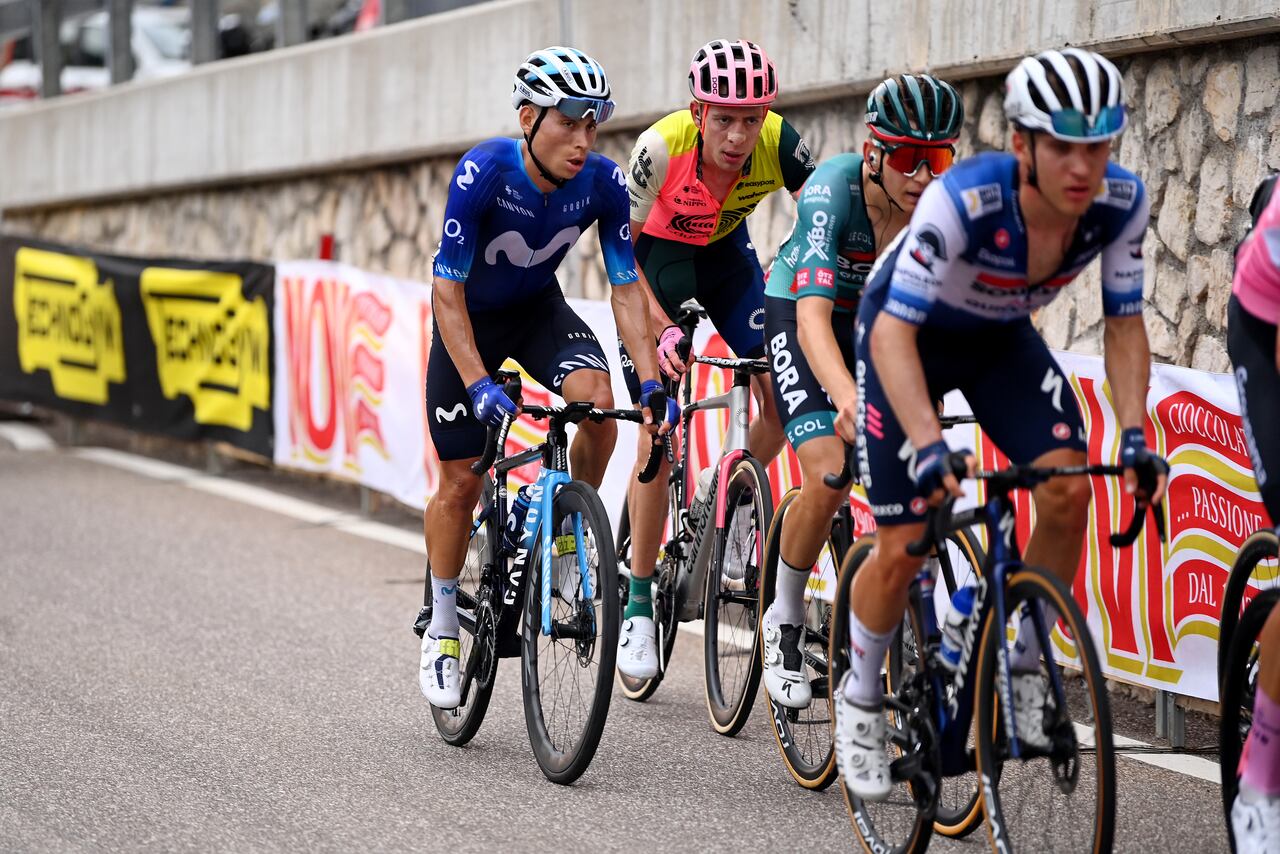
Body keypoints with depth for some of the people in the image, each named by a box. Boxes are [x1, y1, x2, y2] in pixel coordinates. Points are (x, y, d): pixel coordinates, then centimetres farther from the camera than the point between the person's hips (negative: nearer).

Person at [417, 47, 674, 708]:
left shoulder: (602, 182, -22)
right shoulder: (482, 172, -32)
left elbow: (626, 287, -15)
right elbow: (448, 290, -29)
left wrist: (651, 382, -25)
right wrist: (479, 384, -39)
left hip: (539, 308, 2)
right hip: (468, 318, -2)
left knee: (598, 403, -28)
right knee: (461, 484, -2)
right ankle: (440, 632, 18)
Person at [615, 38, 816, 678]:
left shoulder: (780, 144, -29)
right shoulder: (663, 146, -34)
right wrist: (661, 328, -37)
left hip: (725, 250, 3)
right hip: (658, 251, -3)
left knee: (781, 398, -14)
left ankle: (735, 502, 17)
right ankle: (638, 606, -5)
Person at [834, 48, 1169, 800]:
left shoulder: (1120, 202, -24)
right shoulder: (963, 200, -38)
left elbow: (1125, 326, -12)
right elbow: (894, 332, -37)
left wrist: (1135, 437, -25)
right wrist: (930, 446, -49)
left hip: (1001, 340, 4)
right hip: (907, 336, -4)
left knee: (1069, 487, -21)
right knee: (904, 547, -9)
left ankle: (1027, 668, -1)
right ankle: (861, 697, 18)